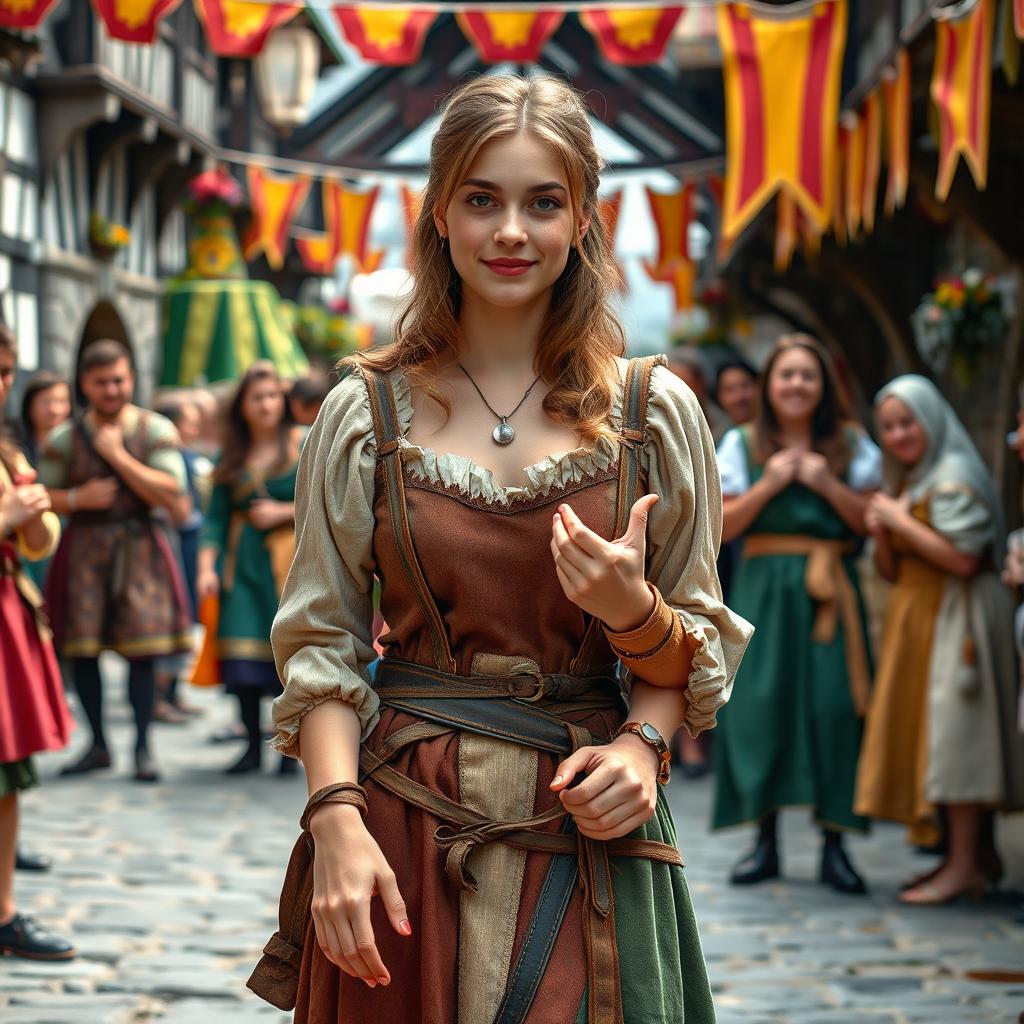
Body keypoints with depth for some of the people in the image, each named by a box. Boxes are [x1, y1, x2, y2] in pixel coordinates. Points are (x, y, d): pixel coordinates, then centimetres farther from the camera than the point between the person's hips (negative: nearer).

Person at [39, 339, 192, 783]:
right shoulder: (64, 438, 5)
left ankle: (143, 747, 6)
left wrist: (119, 457, -11)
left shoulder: (156, 430, 2)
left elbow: (171, 494, -8)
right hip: (83, 550, 1)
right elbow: (44, 497, 6)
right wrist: (79, 498, -13)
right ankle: (98, 746, 13)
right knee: (81, 648, 0)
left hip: (139, 547, -1)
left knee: (141, 649, -4)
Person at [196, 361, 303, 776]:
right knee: (243, 657, -4)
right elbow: (216, 516, 8)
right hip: (243, 566, 3)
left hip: (293, 562, -3)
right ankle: (253, 745, 5)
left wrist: (282, 513, -8)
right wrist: (207, 566, -3)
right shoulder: (231, 456, 12)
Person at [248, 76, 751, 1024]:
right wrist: (336, 818, -12)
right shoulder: (365, 413, 2)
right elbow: (321, 643, 2)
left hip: (583, 835, 0)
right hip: (404, 826, 0)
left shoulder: (653, 413, 3)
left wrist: (640, 742, -13)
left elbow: (700, 645, 8)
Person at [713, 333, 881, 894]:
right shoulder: (742, 443, 9)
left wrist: (826, 483, -10)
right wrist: (770, 483, -10)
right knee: (761, 706, -4)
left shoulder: (851, 445, 9)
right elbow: (724, 524, 2)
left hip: (830, 594, 0)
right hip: (764, 591, 0)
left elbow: (870, 520, 3)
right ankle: (765, 841, 4)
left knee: (832, 707, -7)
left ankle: (833, 844, 0)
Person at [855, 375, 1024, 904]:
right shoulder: (905, 482, 17)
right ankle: (971, 852, 12)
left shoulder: (953, 476, -11)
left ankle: (964, 866, -8)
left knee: (952, 736, -10)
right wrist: (881, 535, -2)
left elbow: (963, 558, -22)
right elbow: (892, 571, 19)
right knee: (920, 736, 7)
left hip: (954, 618, -9)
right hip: (915, 619, 9)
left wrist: (901, 520, -14)